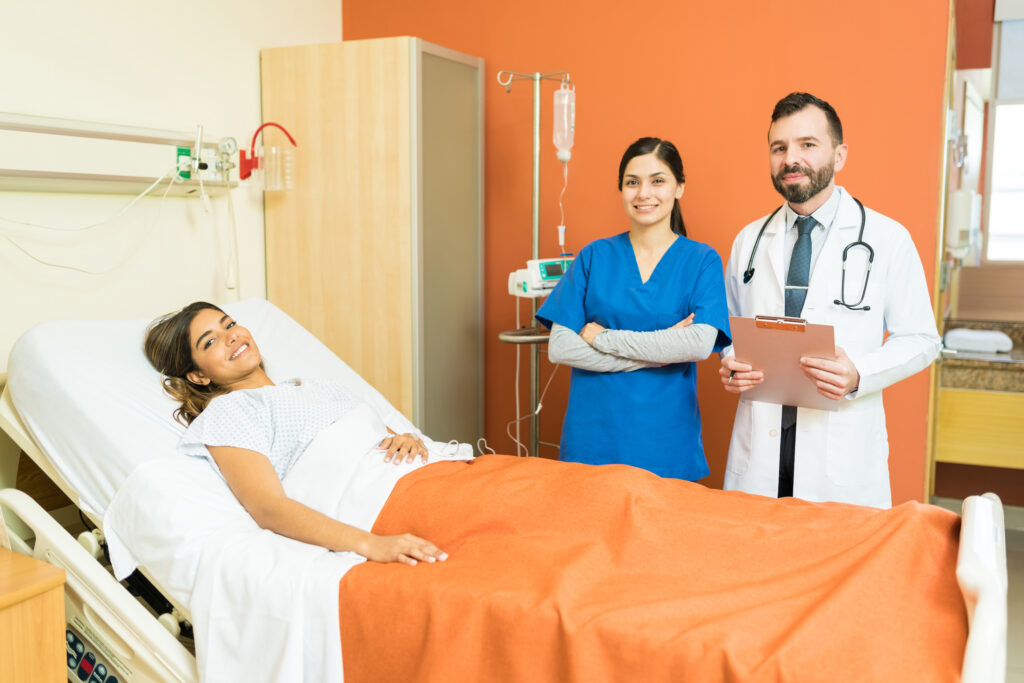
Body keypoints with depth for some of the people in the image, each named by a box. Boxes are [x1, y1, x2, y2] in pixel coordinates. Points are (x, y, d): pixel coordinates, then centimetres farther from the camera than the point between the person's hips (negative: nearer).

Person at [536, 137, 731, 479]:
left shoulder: (702, 260, 1)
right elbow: (559, 348, -5)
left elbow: (700, 344, -15)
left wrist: (603, 338, -12)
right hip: (592, 436, 1)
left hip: (666, 442, -1)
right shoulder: (594, 256, 4)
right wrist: (658, 352, -11)